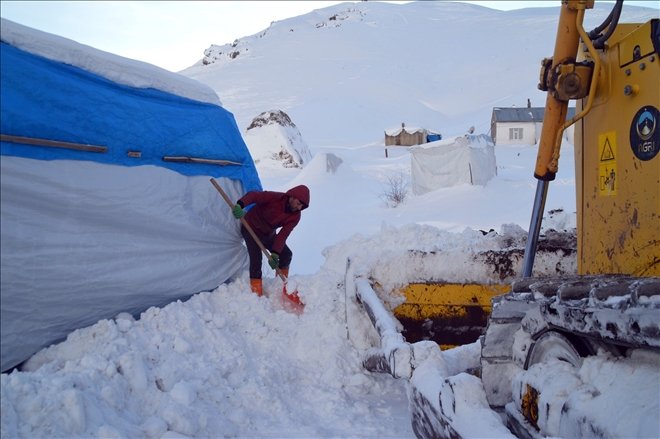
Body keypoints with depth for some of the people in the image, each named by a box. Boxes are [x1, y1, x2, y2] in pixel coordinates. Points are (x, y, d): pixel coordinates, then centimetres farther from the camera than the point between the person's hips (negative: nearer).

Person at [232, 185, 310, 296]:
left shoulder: (295, 216, -15)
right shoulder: (275, 198, -29)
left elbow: (283, 235, -21)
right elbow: (253, 195, -36)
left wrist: (275, 254, -33)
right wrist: (240, 205, -55)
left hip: (269, 234, 6)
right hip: (251, 229, -6)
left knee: (286, 254, 1)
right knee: (256, 259, -18)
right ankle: (257, 294, -10)